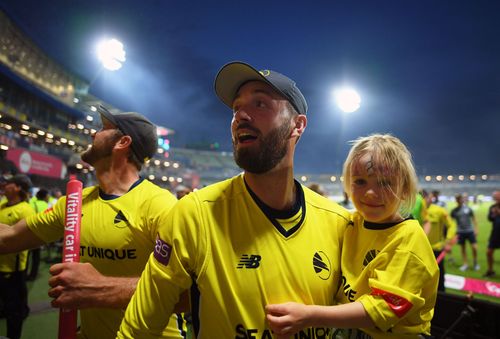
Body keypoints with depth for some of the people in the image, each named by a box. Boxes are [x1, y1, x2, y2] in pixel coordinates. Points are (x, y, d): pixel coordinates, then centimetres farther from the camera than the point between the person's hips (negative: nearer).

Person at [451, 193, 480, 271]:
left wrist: (476, 228, 3)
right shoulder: (454, 211, 0)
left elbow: (473, 219, 8)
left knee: (474, 247, -4)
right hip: (460, 232, 0)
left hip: (470, 231, 0)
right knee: (463, 248, 7)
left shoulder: (468, 209, 0)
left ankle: (475, 263, 18)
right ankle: (465, 264, 19)